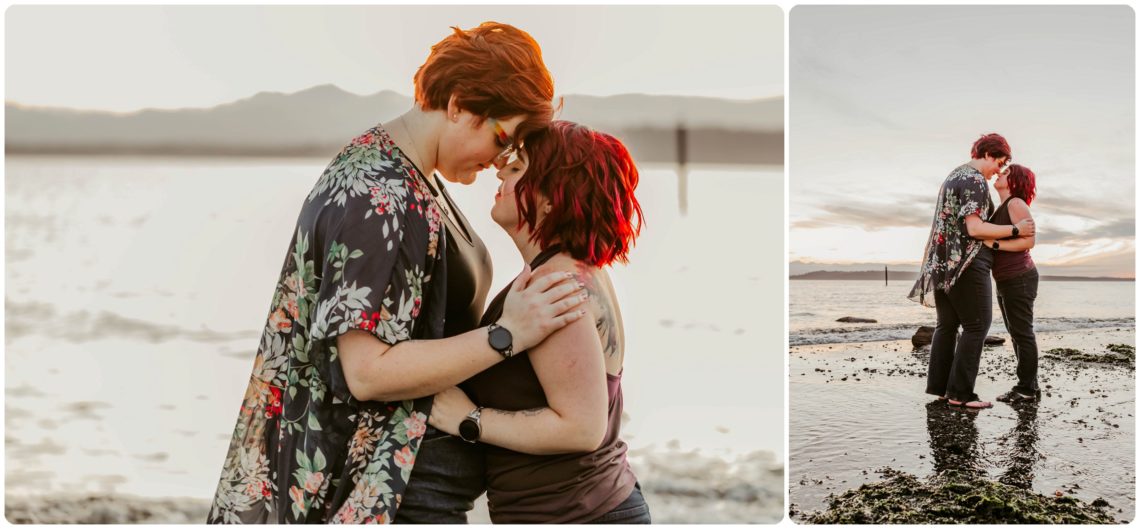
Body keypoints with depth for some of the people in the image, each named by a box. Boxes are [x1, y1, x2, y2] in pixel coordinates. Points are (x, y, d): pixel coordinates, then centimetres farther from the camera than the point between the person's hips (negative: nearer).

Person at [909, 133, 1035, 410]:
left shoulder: (954, 175, 18)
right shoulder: (975, 181, -13)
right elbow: (975, 228, -20)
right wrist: (1015, 230, -14)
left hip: (942, 262, 10)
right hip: (966, 262, -10)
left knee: (947, 324, 12)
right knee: (976, 325, -5)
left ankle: (938, 386, 13)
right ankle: (960, 392, -6)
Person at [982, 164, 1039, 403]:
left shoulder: (1016, 204, -13)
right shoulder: (1002, 208, 16)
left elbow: (1029, 240, -20)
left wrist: (993, 244, -22)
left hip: (1019, 279, -10)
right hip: (1006, 282, 10)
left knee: (1022, 333, -5)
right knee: (1018, 334, 11)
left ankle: (1027, 388, 0)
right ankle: (1028, 387, 16)